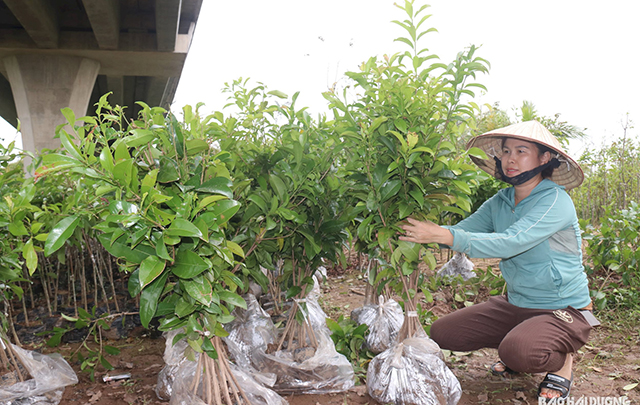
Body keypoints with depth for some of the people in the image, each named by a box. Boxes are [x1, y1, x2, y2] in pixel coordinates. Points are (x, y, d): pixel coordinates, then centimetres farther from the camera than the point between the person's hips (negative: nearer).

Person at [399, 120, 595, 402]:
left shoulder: (556, 201, -20)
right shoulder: (500, 202, 2)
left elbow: (509, 243, -33)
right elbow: (461, 230, -6)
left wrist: (442, 235, -38)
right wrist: (424, 231, -25)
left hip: (563, 311, -7)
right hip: (515, 305, 7)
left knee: (519, 351, -36)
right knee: (442, 333, -2)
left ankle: (562, 360, 0)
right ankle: (518, 349, 16)